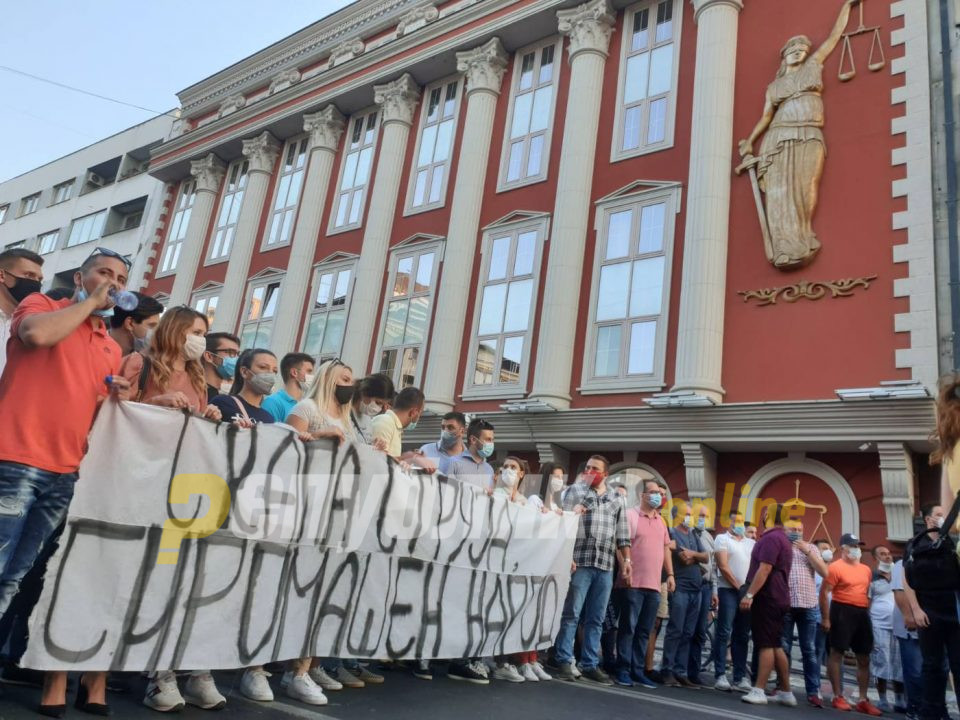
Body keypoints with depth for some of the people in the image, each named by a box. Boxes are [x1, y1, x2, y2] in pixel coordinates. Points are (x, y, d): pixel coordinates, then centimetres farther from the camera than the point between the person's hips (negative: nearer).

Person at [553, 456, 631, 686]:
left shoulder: (616, 500, 16)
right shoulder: (576, 491, 4)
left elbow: (622, 534, 17)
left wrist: (626, 559, 7)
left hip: (605, 566, 4)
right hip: (580, 562, -3)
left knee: (595, 619, 8)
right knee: (571, 614, -2)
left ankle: (590, 665, 15)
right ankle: (565, 662, 5)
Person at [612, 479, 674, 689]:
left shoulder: (660, 520, 17)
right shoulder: (630, 515, -5)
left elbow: (665, 548, 21)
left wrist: (670, 574, 15)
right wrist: (626, 569, -19)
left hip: (654, 585, 6)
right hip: (633, 583, -6)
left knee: (644, 631, 9)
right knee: (628, 628, -1)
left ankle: (638, 670, 16)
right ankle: (623, 670, 7)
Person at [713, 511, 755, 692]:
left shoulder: (751, 543, 17)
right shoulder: (722, 539, 3)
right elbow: (723, 566, -6)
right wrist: (739, 587, -8)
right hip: (728, 590, -5)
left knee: (742, 636, 6)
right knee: (724, 633, -5)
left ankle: (740, 677, 10)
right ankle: (720, 675, -2)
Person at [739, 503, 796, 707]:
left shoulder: (771, 538, -15)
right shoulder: (782, 538, 19)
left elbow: (765, 569, -23)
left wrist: (749, 594, -25)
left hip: (767, 598, -10)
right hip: (778, 598, 10)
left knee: (766, 645, -10)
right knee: (775, 645, 12)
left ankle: (759, 691, -9)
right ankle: (786, 692, 16)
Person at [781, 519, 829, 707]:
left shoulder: (811, 548, 14)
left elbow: (824, 572, 2)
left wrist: (807, 551, -5)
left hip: (809, 605, 2)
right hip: (785, 604, -2)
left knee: (809, 650, 4)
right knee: (783, 648, 3)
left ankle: (813, 691, 7)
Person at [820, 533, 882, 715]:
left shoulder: (866, 569, 13)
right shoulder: (835, 567, -10)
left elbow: (867, 593, 21)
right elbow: (824, 593, -12)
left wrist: (866, 612, 13)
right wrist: (826, 618, -15)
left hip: (862, 613, 7)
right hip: (842, 612, -7)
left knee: (864, 659, 9)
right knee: (836, 654, -2)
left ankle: (863, 700, 18)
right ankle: (838, 697, 5)